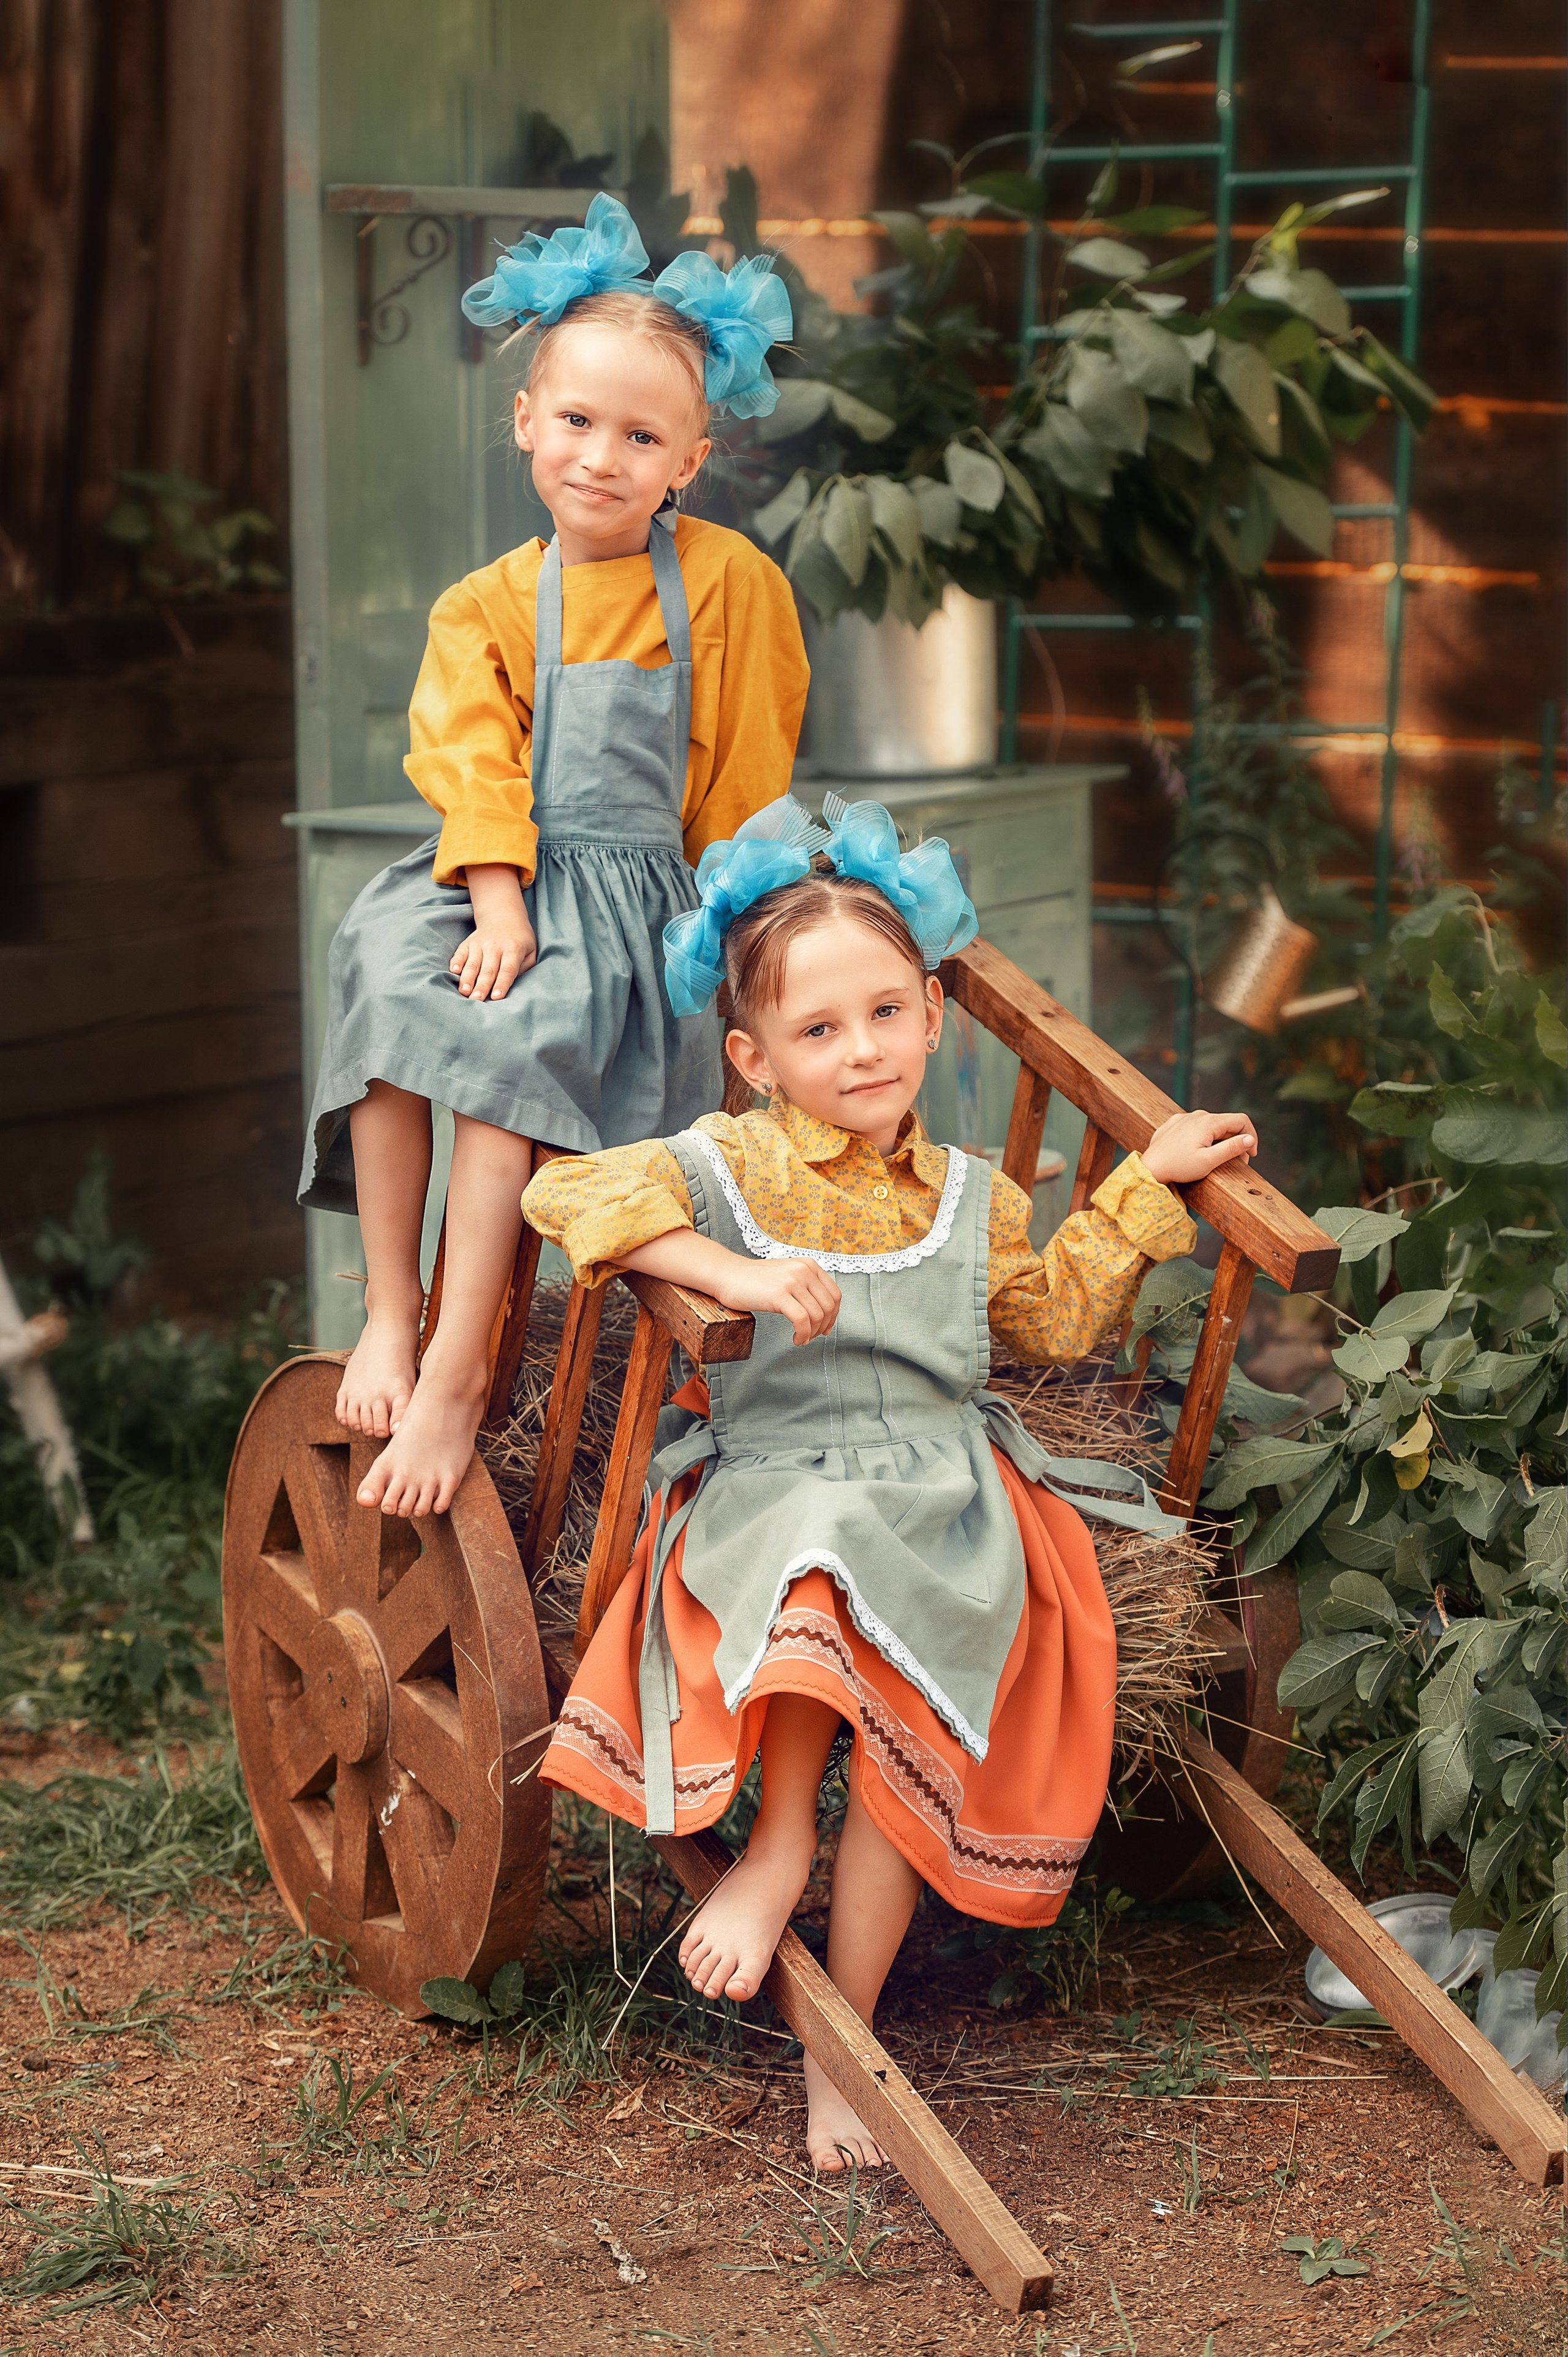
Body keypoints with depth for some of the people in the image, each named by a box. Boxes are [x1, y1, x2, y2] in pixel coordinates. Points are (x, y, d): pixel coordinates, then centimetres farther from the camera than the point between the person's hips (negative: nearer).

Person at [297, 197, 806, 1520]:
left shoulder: (730, 587, 2)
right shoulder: (488, 606, 8)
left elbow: (745, 769, 7)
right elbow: (475, 764, -2)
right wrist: (497, 901, -17)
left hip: (635, 890, -3)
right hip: (499, 877, 3)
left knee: (511, 1042, -30)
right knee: (386, 989, -27)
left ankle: (458, 1379, -28)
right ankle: (390, 1314, -17)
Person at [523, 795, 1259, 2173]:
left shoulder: (969, 1196, 16)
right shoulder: (728, 1166, 0)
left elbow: (1055, 1318, 30)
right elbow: (572, 1194, -15)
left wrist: (1147, 1184, 25)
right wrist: (735, 1271, -25)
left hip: (944, 1508, 3)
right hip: (772, 1485, -3)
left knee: (912, 1731, -20)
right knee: (818, 1566, -38)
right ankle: (781, 1844, -13)